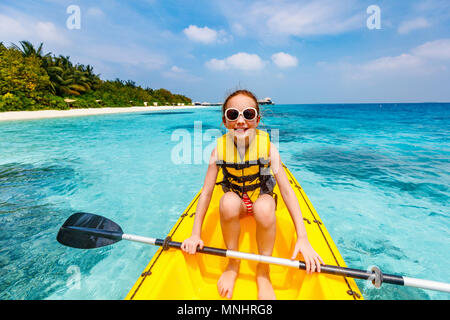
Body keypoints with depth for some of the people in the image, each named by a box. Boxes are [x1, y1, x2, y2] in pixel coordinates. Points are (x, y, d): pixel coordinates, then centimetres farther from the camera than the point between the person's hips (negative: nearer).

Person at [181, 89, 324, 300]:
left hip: (261, 198, 0)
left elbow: (287, 191, -19)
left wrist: (302, 238, -24)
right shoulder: (220, 149, -16)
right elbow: (206, 192, -12)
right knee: (228, 202, -35)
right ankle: (233, 263, -8)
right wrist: (195, 234, -14)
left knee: (265, 208, -37)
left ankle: (263, 269, -8)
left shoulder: (267, 147, -19)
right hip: (235, 200, 1)